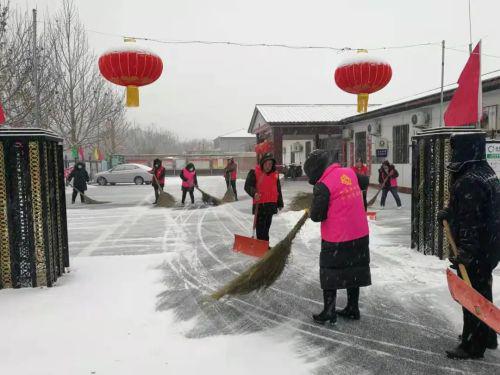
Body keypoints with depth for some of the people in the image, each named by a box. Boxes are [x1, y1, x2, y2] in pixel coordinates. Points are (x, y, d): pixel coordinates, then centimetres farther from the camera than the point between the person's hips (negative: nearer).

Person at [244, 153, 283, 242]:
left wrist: (280, 203, 18)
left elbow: (278, 190, 18)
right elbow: (247, 186, -11)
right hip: (259, 205, -5)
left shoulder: (275, 174, 11)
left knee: (267, 226, 15)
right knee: (260, 227, -4)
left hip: (271, 205, 5)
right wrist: (254, 193, -30)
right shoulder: (254, 172, -6)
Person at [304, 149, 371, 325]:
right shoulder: (350, 172, 2)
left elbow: (316, 215, -16)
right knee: (353, 272, 18)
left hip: (336, 239, -6)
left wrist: (313, 211, 6)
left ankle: (329, 313, 16)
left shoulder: (323, 186, -18)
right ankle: (353, 309, 30)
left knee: (330, 275, 9)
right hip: (360, 235, 7)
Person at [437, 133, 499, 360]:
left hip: (475, 250, -11)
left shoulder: (469, 181, -24)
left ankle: (472, 346, 14)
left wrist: (465, 251, -26)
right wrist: (449, 213, 15)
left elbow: (470, 220, -27)